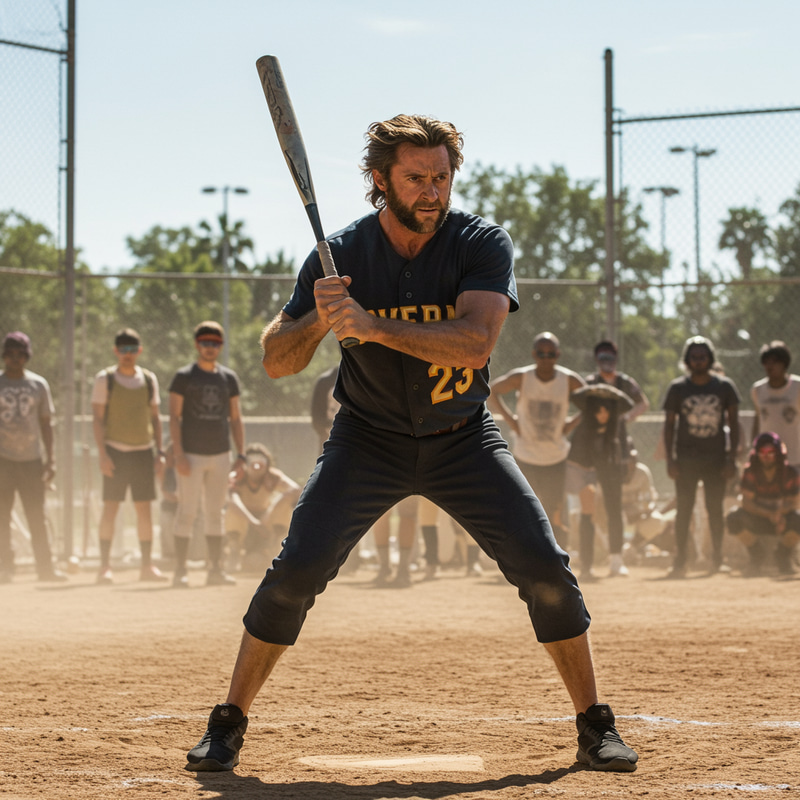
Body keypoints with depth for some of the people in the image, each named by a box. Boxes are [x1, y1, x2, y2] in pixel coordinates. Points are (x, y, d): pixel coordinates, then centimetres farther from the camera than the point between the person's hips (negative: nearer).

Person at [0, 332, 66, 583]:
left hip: (31, 458, 2)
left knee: (37, 516, 3)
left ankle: (46, 567, 7)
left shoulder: (39, 385, 9)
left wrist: (50, 459, 8)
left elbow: (46, 423, 13)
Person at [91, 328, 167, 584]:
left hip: (143, 451, 4)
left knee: (145, 508, 3)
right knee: (110, 507, -6)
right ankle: (105, 566, -3)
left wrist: (160, 452, 8)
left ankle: (147, 565, 8)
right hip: (115, 451, -4)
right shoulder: (104, 379, -1)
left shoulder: (149, 379, 11)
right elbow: (97, 418, -4)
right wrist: (102, 453, -13)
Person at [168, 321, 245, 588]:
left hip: (220, 455, 4)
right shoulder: (183, 376, -1)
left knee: (215, 513, 7)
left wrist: (241, 456, 5)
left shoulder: (229, 378, 11)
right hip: (192, 455, -4)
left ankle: (216, 570, 9)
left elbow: (235, 418, 13)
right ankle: (180, 571, -4)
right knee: (187, 513, -6)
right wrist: (179, 454, -15)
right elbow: (174, 417, -5)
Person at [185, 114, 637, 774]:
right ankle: (228, 725, 2)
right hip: (368, 441, 0)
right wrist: (319, 321, -34)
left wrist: (370, 325, -40)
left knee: (544, 566, -10)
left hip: (463, 440, 0)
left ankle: (596, 727, 5)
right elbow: (276, 362, -13)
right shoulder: (341, 256, -13)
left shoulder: (482, 244, -16)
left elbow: (475, 344, -31)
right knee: (297, 570, -13)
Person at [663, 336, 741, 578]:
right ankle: (680, 560, 0)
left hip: (716, 459, 0)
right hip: (686, 460, 0)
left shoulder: (725, 386, 3)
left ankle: (717, 558, 15)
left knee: (715, 509, 4)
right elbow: (669, 425, 3)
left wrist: (731, 459, -2)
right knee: (683, 510, -3)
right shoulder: (677, 388, 1)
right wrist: (670, 460, -4)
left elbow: (733, 424, 5)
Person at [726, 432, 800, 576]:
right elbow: (747, 502, -18)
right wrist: (769, 514, -35)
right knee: (734, 518, -32)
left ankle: (783, 555, 0)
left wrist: (780, 512, -36)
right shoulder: (750, 471, -13)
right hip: (756, 519, 0)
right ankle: (756, 555, -3)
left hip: (783, 517, 0)